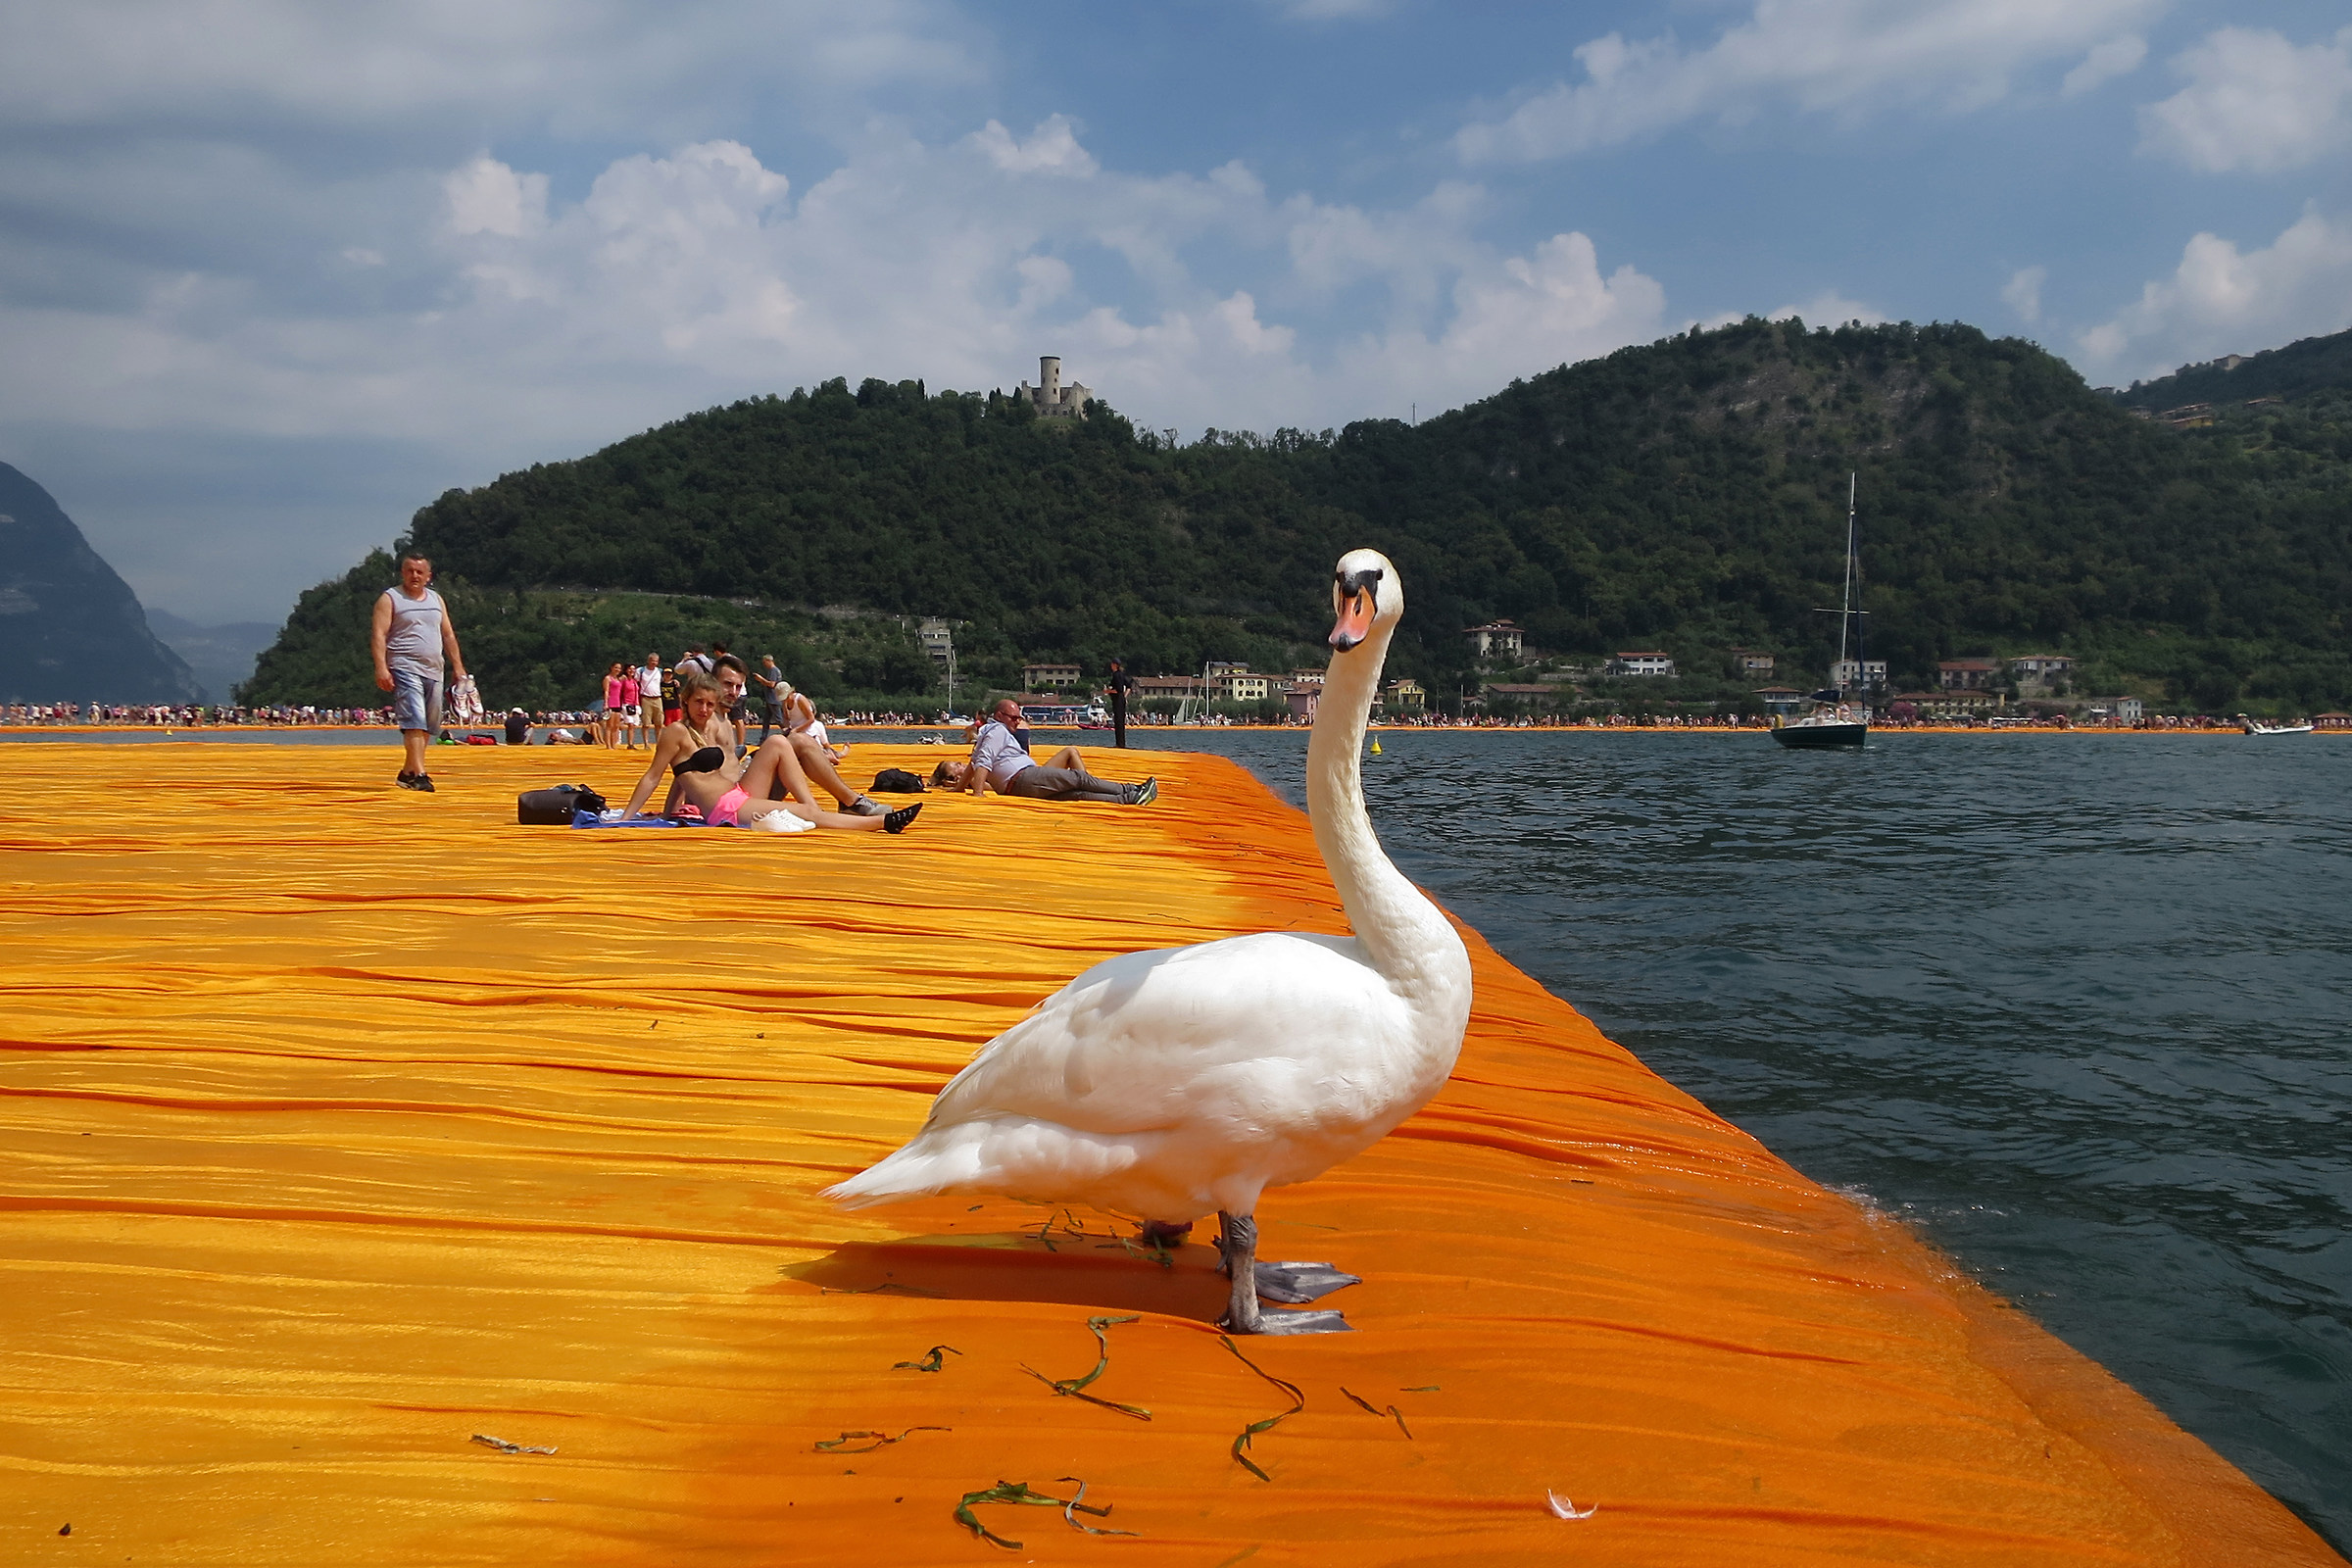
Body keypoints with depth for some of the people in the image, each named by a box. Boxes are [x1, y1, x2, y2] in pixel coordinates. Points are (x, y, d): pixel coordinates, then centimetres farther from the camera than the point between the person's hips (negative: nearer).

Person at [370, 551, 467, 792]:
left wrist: (458, 667, 15)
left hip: (433, 670, 6)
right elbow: (378, 635, -7)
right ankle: (419, 774, -24)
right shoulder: (389, 598, 1)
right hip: (405, 669, -6)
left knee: (428, 726, 8)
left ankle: (408, 773, 18)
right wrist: (381, 667, -18)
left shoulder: (436, 600, 19)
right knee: (415, 719, -18)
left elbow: (448, 635, 22)